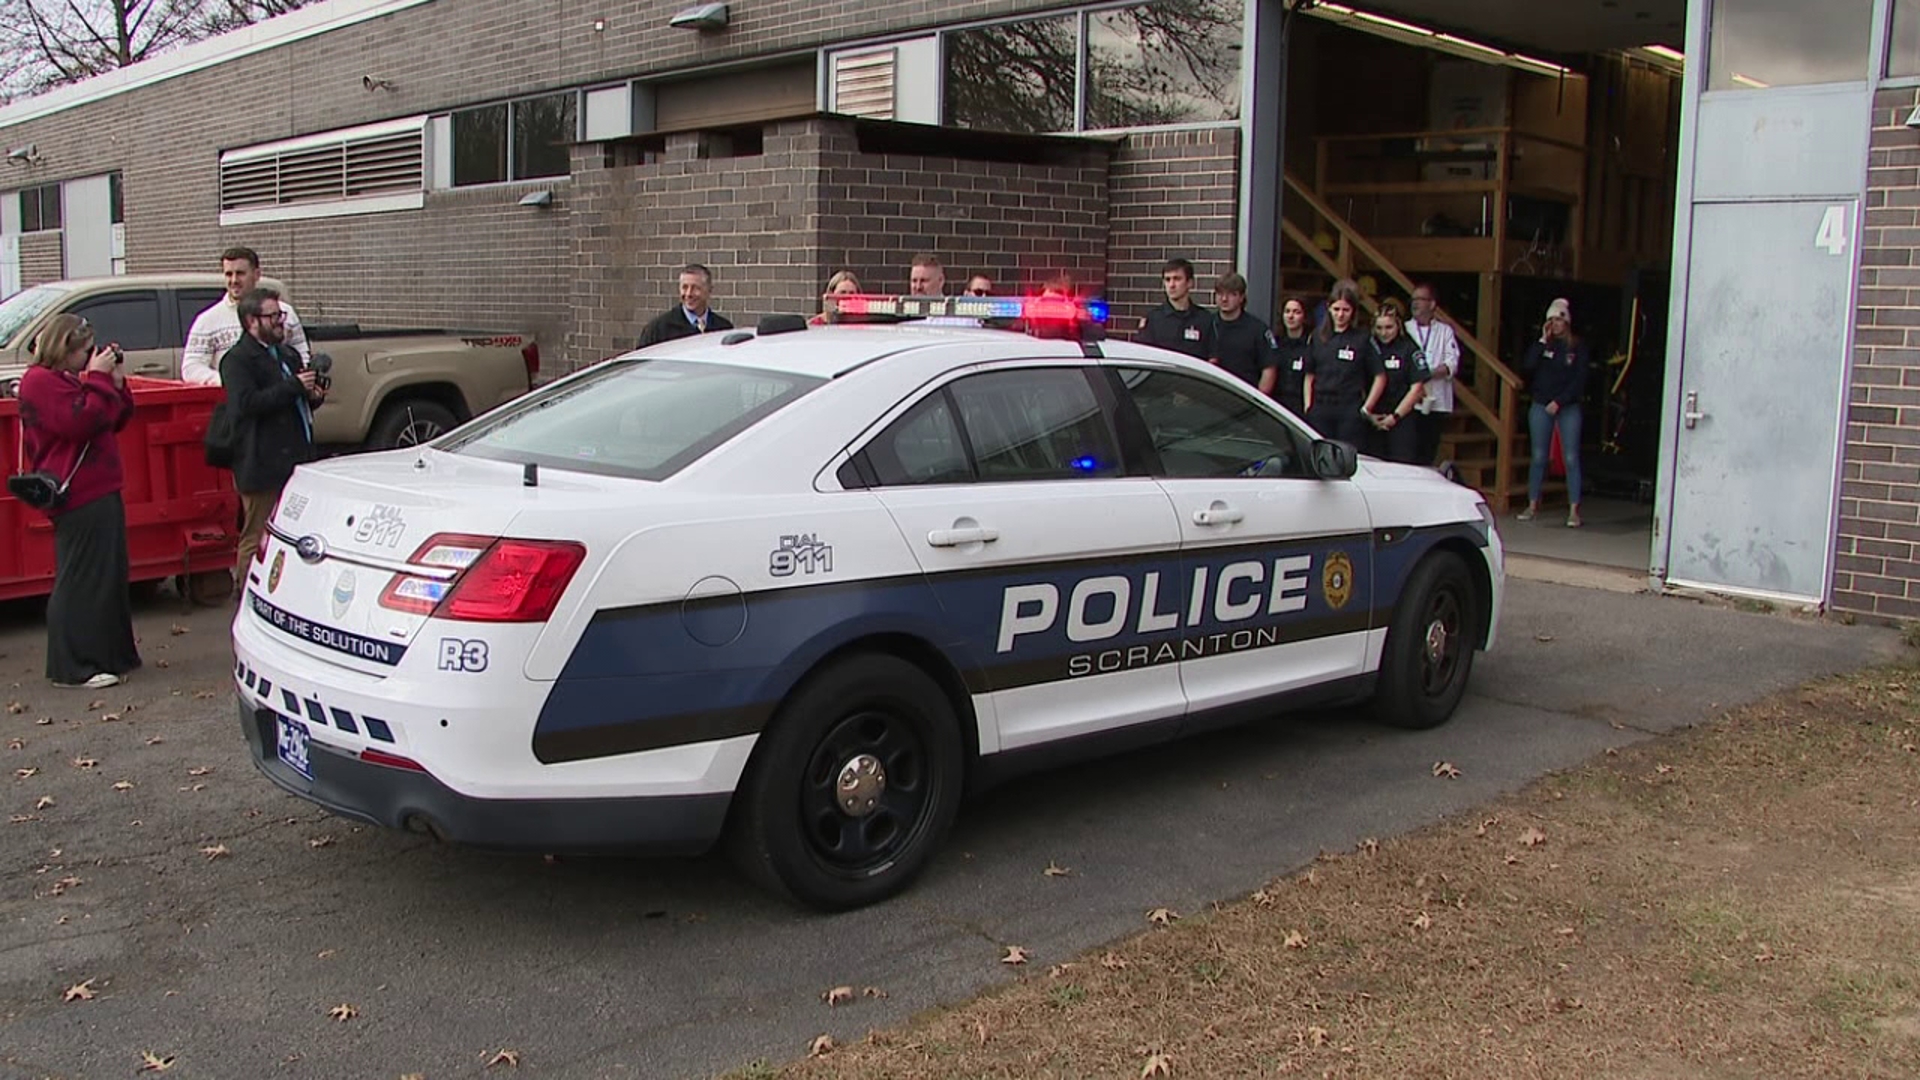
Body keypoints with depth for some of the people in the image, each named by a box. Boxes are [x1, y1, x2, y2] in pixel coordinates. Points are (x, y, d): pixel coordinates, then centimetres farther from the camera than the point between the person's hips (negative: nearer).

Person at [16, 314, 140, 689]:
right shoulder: (42, 381, -12)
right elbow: (81, 422, -24)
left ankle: (110, 655, 24)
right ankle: (72, 668, -3)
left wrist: (116, 381, 6)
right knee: (80, 580, -7)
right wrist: (99, 378, -17)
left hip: (98, 491, 11)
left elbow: (115, 420, 18)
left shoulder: (66, 379, 20)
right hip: (78, 496, -11)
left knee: (107, 575, 15)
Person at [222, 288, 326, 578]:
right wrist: (294, 386, -21)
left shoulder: (287, 355, 20)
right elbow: (246, 404, -22)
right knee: (257, 539, -4)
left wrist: (313, 396, 6)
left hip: (295, 461, 8)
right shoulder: (237, 359, -7)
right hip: (262, 467, -8)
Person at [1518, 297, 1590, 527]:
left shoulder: (1578, 347, 1)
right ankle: (1533, 505, 12)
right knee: (1538, 457, 5)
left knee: (1571, 458, -4)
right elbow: (1527, 366, -8)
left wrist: (1559, 402, -11)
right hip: (1541, 406, 2)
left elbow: (1580, 379, -3)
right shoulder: (1541, 344, 8)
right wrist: (1542, 341, -9)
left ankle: (1574, 510, -4)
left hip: (1568, 407, -2)